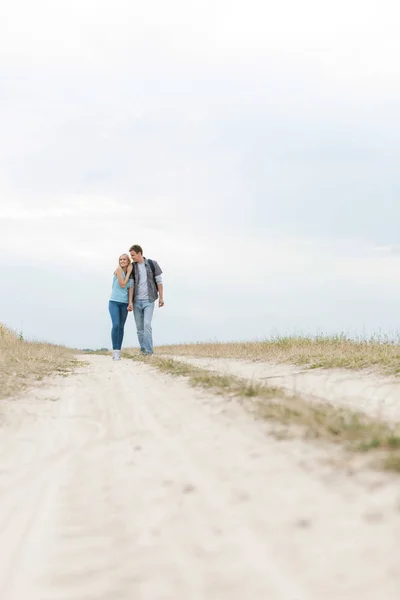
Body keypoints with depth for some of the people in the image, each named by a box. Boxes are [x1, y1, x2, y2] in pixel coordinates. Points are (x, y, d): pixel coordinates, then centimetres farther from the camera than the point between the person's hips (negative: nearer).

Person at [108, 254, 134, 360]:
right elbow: (122, 284, -12)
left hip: (124, 303, 5)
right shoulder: (118, 269, -6)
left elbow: (130, 289, 5)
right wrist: (128, 273, -5)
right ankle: (115, 351, -16)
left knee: (121, 327, 3)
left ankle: (118, 352, 5)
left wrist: (130, 303, -7)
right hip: (114, 302, -5)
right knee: (116, 325, -18)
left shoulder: (131, 275, 9)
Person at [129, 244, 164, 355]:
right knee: (139, 327, 5)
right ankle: (143, 350, 13)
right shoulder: (132, 267, 3)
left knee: (147, 324, -16)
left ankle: (148, 351, -15)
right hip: (137, 301, 3)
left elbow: (159, 281, 3)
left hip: (148, 300, -3)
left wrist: (161, 297, 0)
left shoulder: (152, 264, -1)